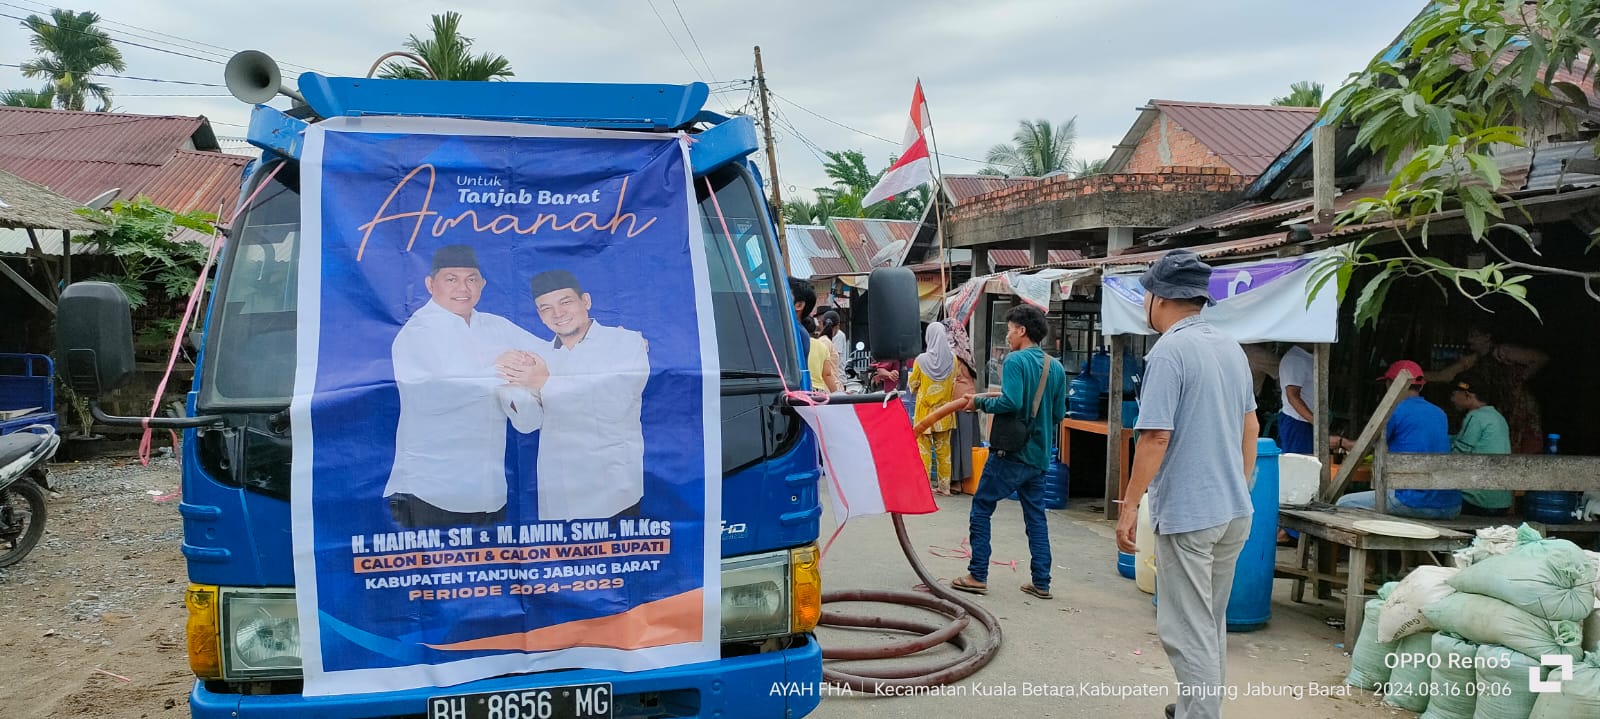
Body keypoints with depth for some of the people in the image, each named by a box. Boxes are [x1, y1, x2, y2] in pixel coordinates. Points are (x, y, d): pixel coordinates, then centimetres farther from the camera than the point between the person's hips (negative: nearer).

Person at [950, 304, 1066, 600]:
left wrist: (980, 402, -10)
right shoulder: (1056, 368, 8)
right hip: (1039, 456, 7)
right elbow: (1059, 414, 12)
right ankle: (1041, 582, 13)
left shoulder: (1016, 360, -13)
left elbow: (1011, 402, -25)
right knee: (1036, 516, 12)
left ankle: (977, 576, 6)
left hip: (1010, 453, -7)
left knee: (981, 509, 5)